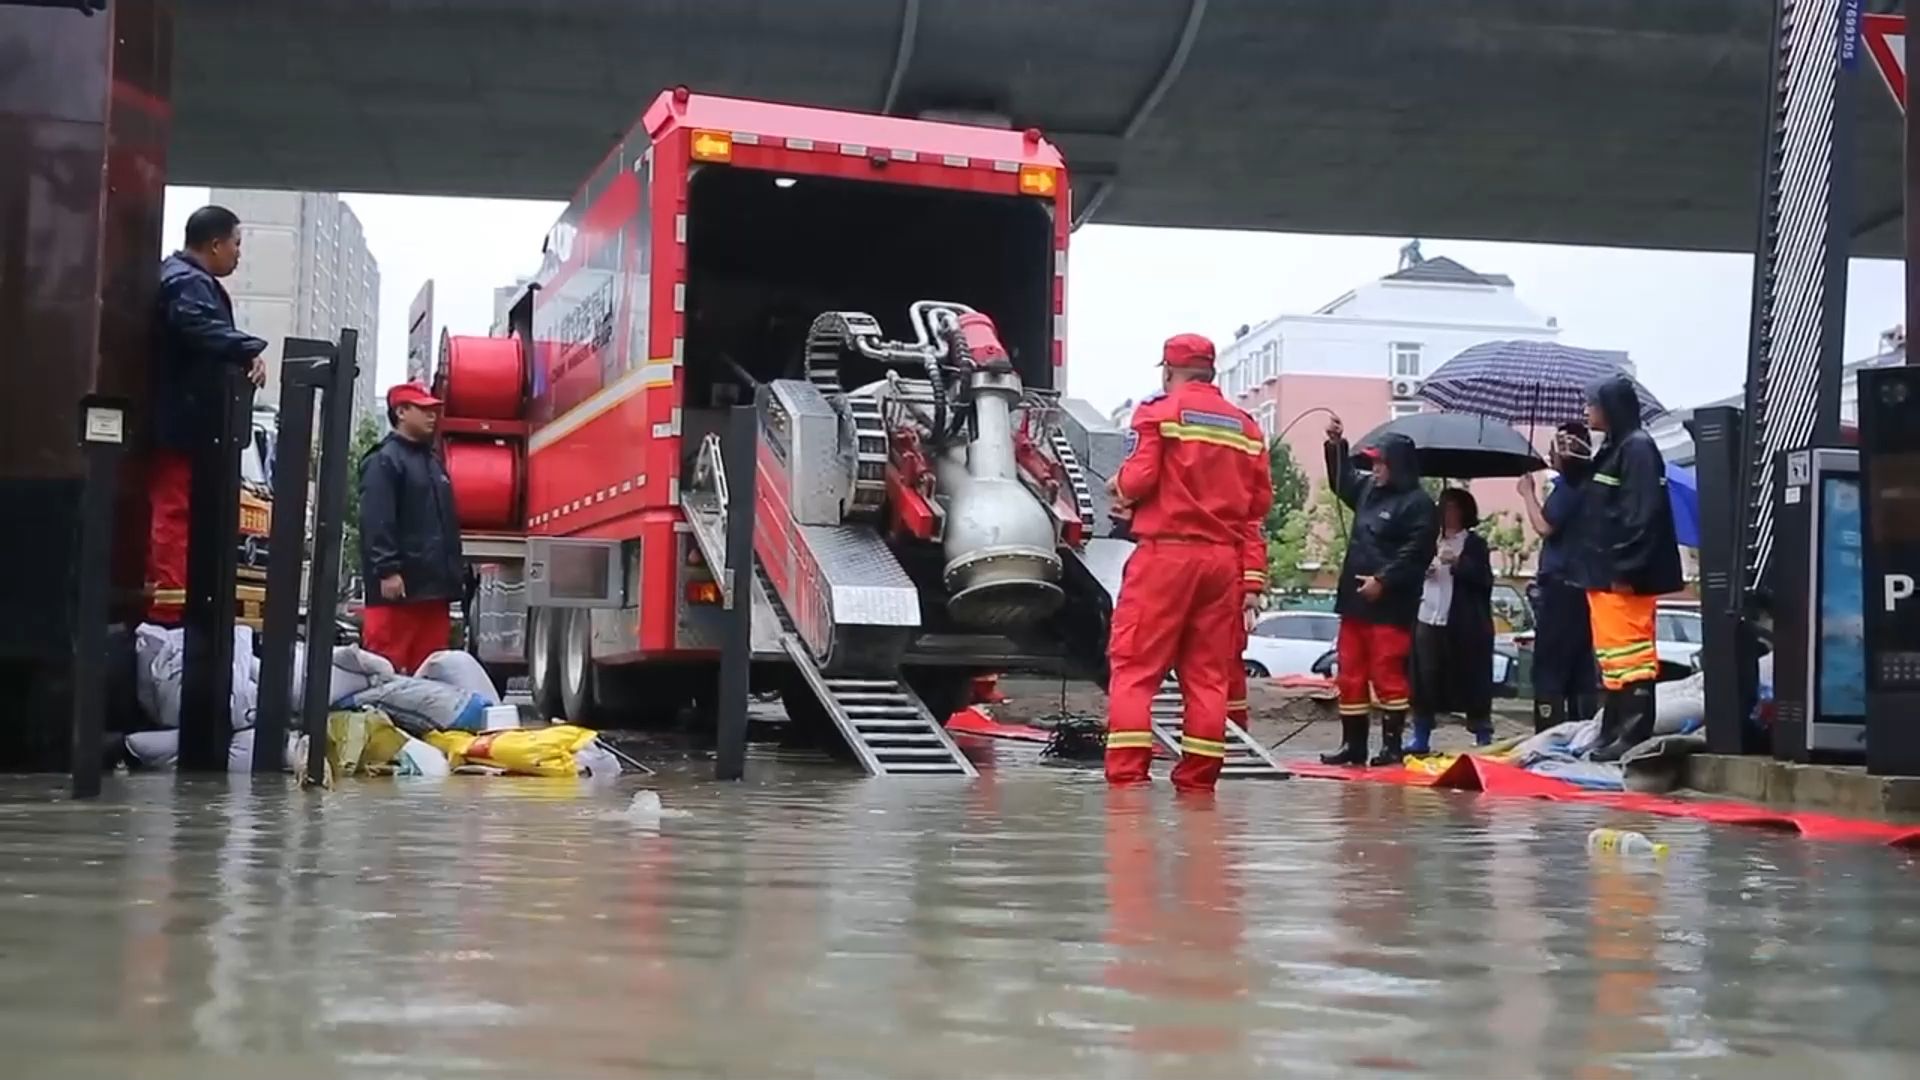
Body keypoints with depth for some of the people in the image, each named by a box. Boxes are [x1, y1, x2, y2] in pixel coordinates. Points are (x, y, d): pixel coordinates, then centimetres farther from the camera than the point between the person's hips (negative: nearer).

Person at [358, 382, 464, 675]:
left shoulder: (434, 461, 22)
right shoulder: (384, 461, -6)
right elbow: (376, 523, -16)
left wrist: (452, 575, 22)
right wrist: (387, 570, -23)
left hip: (433, 584, 9)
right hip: (398, 585, -9)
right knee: (387, 665, -8)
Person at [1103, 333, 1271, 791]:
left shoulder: (1159, 411, -2)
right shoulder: (1245, 426, 12)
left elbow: (1138, 479, -10)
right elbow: (1260, 501, 9)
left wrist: (1118, 488, 11)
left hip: (1166, 552, -5)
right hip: (1223, 559, 5)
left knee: (1134, 665, -2)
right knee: (1208, 672, 9)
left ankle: (1126, 774, -8)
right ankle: (1198, 779, 11)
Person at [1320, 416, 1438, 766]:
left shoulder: (1418, 504, -9)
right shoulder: (1368, 489, 15)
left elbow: (1415, 553, -18)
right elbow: (1342, 481, 37)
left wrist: (1383, 581, -21)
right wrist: (1336, 446, 27)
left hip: (1390, 606, -9)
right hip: (1355, 601, 9)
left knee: (1387, 675, -6)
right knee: (1350, 675, 10)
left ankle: (1392, 745, 1)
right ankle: (1353, 744, 17)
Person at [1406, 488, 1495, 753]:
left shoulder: (1475, 543, 3)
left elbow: (1484, 580, -8)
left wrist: (1457, 563, -19)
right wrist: (1422, 571, 1)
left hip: (1464, 624, -4)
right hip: (1429, 620, 5)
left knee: (1472, 681, -3)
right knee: (1425, 681, 3)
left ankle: (1483, 737, 4)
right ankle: (1421, 738, 9)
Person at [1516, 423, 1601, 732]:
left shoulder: (1567, 486, -11)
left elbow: (1544, 526, -17)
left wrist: (1528, 493, -6)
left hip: (1561, 588, -9)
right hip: (1582, 587, 9)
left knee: (1549, 668, -8)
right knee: (1581, 669, 10)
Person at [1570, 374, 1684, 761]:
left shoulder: (1637, 447, -11)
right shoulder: (1612, 449, 20)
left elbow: (1643, 513, -20)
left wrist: (1625, 568, -24)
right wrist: (1596, 569, 18)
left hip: (1624, 577, -11)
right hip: (1604, 574, 11)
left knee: (1629, 654, -10)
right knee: (1612, 657, 13)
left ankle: (1634, 737, -9)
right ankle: (1613, 735, 19)